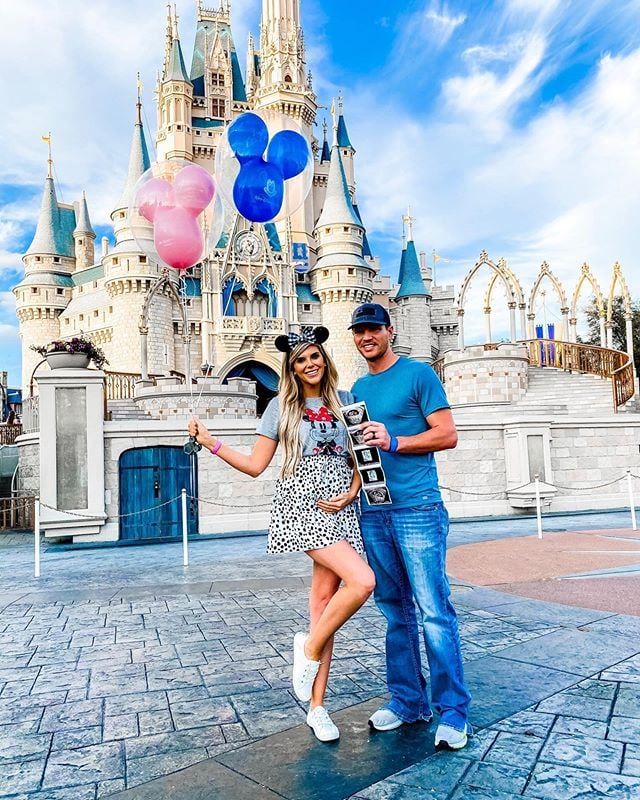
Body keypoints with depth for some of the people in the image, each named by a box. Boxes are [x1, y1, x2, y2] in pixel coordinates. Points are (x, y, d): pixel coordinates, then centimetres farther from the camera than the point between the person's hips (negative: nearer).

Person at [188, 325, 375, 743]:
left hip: (341, 508, 3)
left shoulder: (345, 400, 12)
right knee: (362, 581, -22)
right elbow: (255, 465, 5)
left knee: (325, 600, 5)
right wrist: (212, 443, -4)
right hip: (301, 506, -3)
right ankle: (310, 647, 3)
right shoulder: (281, 406, 6)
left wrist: (352, 490, -3)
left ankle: (317, 707, 15)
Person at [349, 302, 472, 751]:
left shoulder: (418, 374, -1)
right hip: (373, 512, 6)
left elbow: (447, 435, -7)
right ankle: (408, 700, 24)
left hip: (417, 510, -6)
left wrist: (394, 442, -18)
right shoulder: (359, 388, 18)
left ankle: (453, 712, 8)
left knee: (434, 612, -3)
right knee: (396, 612, 12)